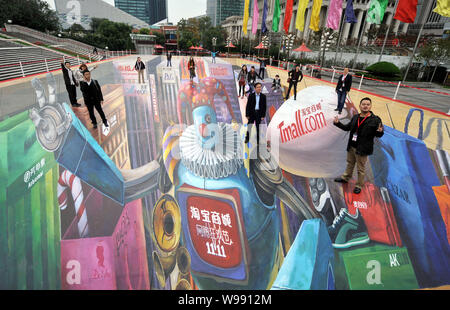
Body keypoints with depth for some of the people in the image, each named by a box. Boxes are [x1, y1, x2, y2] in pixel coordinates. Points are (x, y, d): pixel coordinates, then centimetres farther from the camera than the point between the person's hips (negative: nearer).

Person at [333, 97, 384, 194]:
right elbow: (347, 127, 15)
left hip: (362, 149, -5)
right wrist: (337, 123, 4)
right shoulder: (355, 117, 3)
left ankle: (359, 186, 26)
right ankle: (345, 178, 47)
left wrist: (379, 132, -32)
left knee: (361, 169, 8)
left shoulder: (375, 120, -13)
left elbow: (379, 135, -10)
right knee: (350, 164, 26)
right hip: (351, 146, 6)